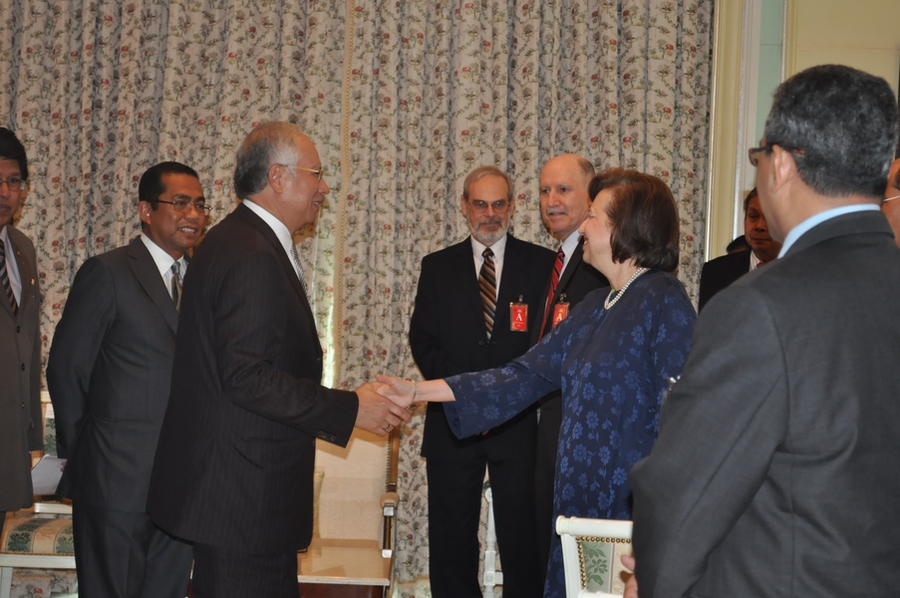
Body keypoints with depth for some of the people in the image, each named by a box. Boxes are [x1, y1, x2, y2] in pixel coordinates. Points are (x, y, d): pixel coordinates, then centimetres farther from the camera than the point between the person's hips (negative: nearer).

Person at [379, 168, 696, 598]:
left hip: (632, 504, -8)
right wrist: (417, 392, 10)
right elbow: (526, 375, 12)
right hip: (583, 499, 8)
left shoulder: (663, 299, -11)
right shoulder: (594, 308, 14)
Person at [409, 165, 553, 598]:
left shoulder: (541, 264, 5)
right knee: (451, 537, 6)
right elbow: (422, 340, 4)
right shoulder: (438, 267, 10)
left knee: (523, 537, 2)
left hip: (519, 420, -1)